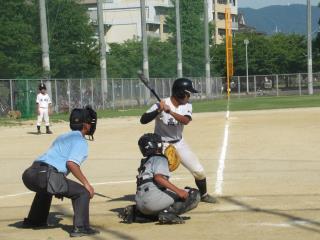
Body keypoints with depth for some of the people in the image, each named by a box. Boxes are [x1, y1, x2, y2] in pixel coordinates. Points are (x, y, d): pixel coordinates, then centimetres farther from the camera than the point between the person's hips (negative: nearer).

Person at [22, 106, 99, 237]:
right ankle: (80, 227, -12)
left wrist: (59, 188, 40)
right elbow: (71, 163, -15)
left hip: (29, 173, 9)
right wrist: (86, 184, -11)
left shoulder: (63, 137, 28)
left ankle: (33, 220, 51)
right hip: (46, 176, -9)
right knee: (83, 192, -2)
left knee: (45, 190, 41)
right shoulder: (80, 141, 1)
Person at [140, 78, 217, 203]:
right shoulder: (161, 104, -21)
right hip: (162, 145, -4)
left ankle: (203, 194, 30)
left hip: (179, 143, 5)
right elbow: (143, 120, -27)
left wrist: (170, 111, -41)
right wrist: (158, 111, -41)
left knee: (198, 170, 7)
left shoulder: (187, 106, -7)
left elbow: (186, 121, -27)